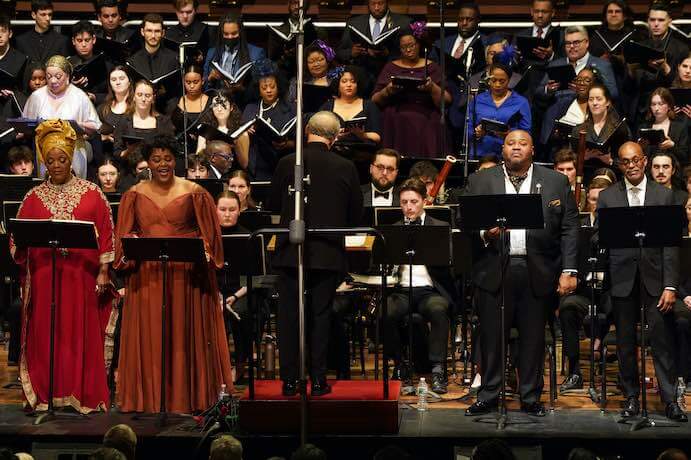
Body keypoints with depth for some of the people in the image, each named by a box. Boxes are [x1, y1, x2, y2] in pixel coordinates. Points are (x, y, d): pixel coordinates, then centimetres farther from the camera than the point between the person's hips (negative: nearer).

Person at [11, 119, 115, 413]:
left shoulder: (91, 193, 5)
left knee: (82, 334, 0)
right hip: (44, 276, 1)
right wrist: (21, 245, -10)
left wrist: (103, 271, -2)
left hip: (82, 275, -1)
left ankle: (83, 394, 5)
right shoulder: (34, 197, 9)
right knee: (45, 335, 1)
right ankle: (44, 394, 6)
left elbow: (105, 233, 3)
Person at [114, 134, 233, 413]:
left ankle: (184, 398, 4)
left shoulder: (193, 193, 4)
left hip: (184, 273, -2)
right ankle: (148, 398, 6)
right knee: (148, 335, 1)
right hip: (146, 274, 2)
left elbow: (208, 232, 5)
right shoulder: (135, 195, 10)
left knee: (183, 335, -1)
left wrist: (203, 252, -13)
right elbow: (124, 233, 10)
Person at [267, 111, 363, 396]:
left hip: (290, 252, 0)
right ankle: (318, 379, 6)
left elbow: (272, 206, 7)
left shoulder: (287, 164, -5)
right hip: (329, 253, 0)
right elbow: (356, 215, 5)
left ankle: (289, 380, 7)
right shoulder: (346, 168, -4)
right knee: (321, 315, 7)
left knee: (288, 316, 7)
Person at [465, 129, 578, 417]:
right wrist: (484, 234, -16)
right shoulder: (480, 181, 10)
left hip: (538, 272, 0)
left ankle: (531, 398, 15)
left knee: (533, 337, 5)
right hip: (494, 271, 0)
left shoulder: (556, 182, 9)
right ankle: (488, 396, 13)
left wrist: (569, 271, -3)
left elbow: (569, 228, 5)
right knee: (491, 337, 2)